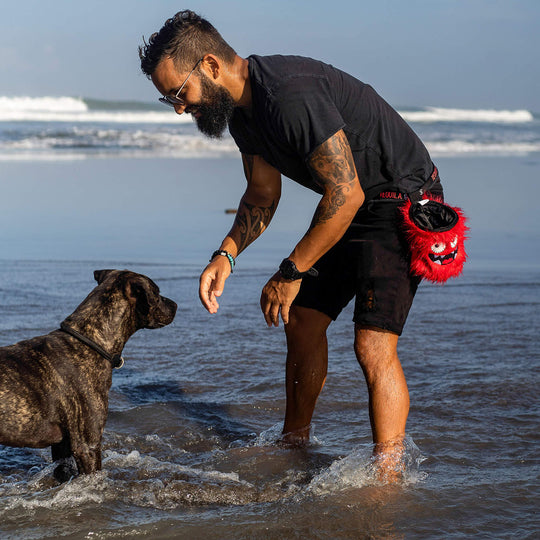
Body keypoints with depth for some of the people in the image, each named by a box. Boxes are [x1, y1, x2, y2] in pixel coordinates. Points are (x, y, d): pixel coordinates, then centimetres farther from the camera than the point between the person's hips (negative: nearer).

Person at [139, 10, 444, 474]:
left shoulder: (292, 96, -30)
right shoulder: (241, 108, 2)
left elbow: (346, 194, -29)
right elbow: (263, 195, 13)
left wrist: (291, 272, -21)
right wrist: (226, 255, -3)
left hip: (403, 203, -10)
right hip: (351, 208, 10)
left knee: (373, 344, -18)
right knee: (301, 320, 13)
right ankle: (294, 444, 30)